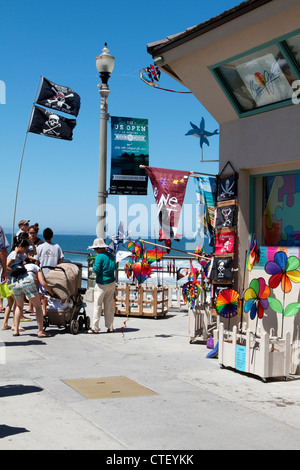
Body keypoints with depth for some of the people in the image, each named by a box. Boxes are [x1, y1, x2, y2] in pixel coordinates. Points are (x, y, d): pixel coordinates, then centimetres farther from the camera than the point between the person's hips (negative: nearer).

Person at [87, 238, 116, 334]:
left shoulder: (99, 256, -14)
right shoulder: (111, 255, 8)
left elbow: (96, 270, -17)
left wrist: (91, 269, 2)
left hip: (102, 284, -7)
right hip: (111, 283, 7)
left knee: (97, 305, 0)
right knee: (109, 306, 12)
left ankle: (95, 328, 1)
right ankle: (110, 327, 13)